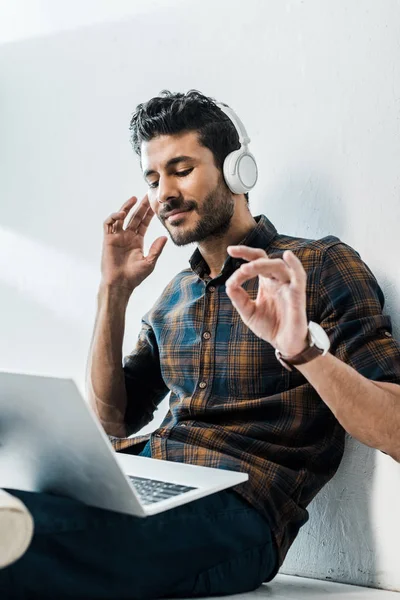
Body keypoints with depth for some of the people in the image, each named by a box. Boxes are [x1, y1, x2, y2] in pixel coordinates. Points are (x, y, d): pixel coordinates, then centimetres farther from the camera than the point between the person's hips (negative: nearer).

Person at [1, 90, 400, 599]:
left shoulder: (321, 265, 1)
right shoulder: (174, 296, 21)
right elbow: (111, 422, 18)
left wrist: (303, 348, -26)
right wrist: (113, 292, 9)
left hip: (234, 505, -6)